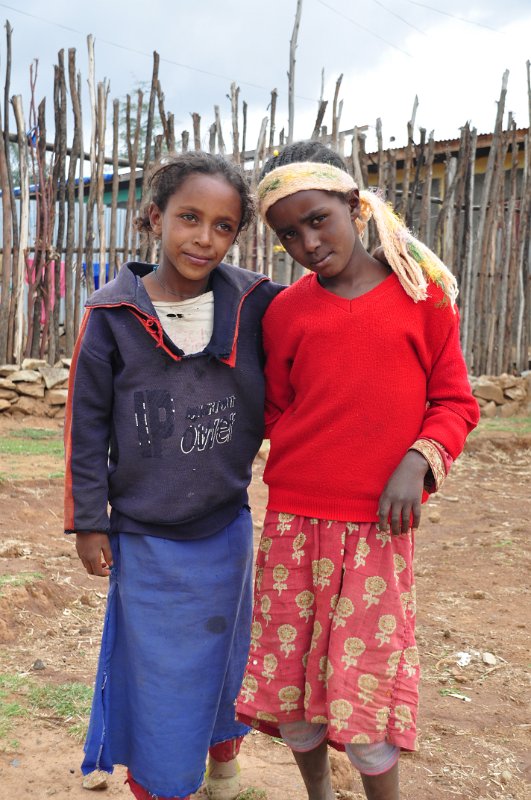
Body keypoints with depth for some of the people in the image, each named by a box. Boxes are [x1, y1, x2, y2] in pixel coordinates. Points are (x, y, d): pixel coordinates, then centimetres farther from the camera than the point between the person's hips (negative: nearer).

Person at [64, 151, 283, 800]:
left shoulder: (255, 304, -6)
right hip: (145, 540, -2)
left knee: (223, 658, 19)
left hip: (225, 529, 2)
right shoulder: (113, 314, -9)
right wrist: (88, 521, -3)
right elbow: (87, 424, -4)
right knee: (155, 676, 9)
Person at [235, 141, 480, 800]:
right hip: (292, 523, 3)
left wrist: (418, 459, -13)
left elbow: (454, 402, 3)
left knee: (367, 685, 0)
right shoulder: (284, 312, 5)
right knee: (290, 680, 11)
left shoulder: (422, 293, 0)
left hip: (378, 525, -2)